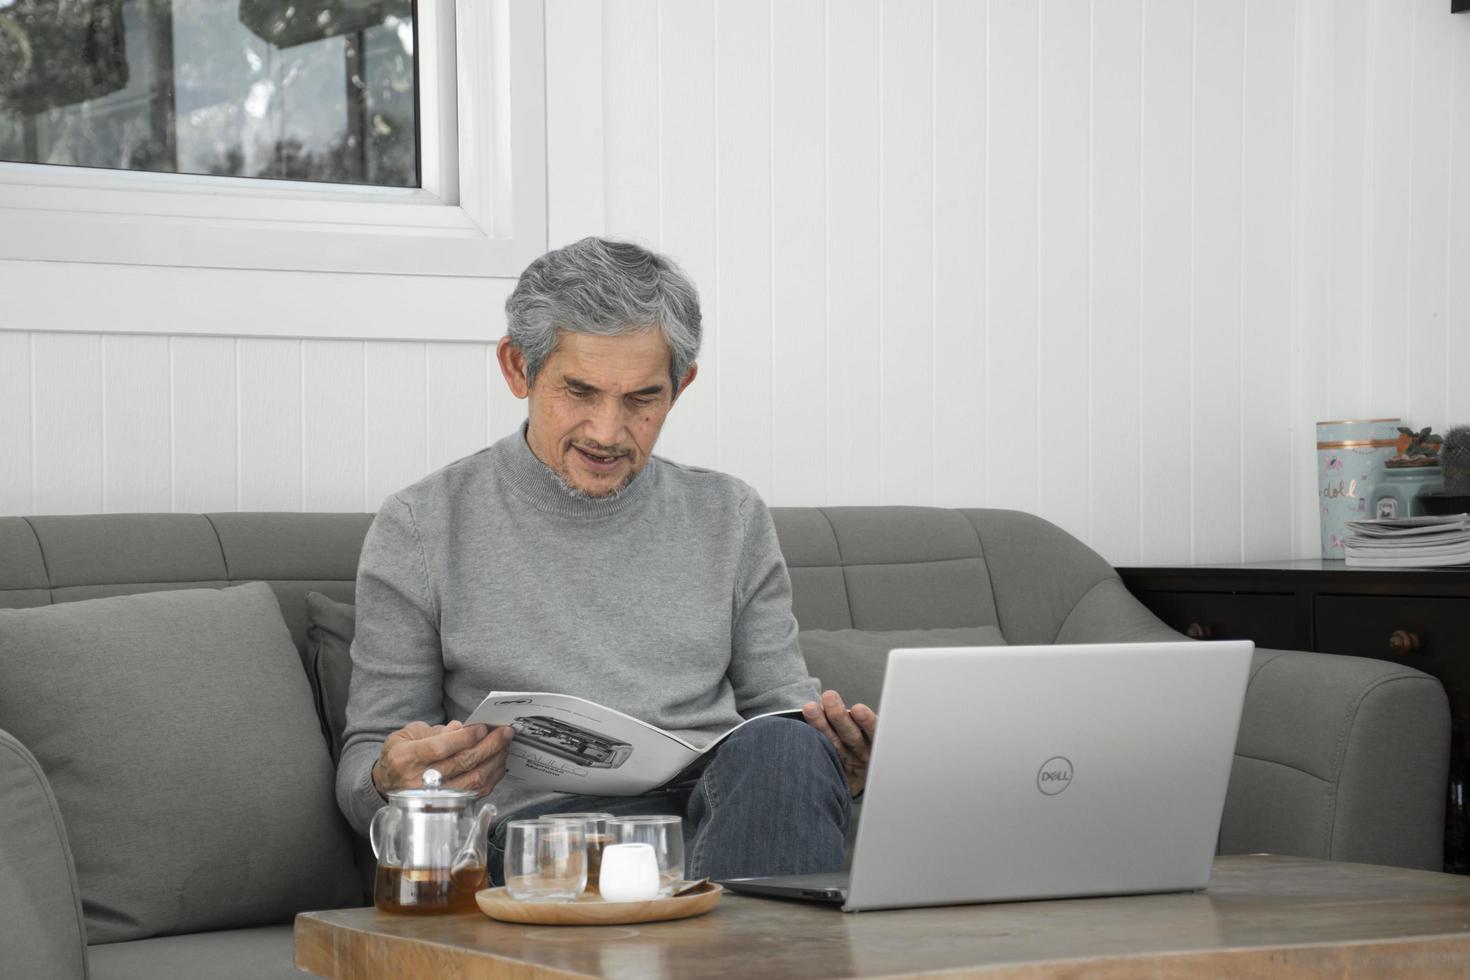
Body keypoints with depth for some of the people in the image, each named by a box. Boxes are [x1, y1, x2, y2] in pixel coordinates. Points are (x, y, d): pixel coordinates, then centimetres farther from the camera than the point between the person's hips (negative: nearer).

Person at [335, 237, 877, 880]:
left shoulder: (730, 519, 18)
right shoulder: (421, 530, 9)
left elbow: (782, 708, 22)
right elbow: (363, 763, 12)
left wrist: (846, 759, -3)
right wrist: (392, 781, -15)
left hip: (728, 804, 4)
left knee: (787, 745, -33)